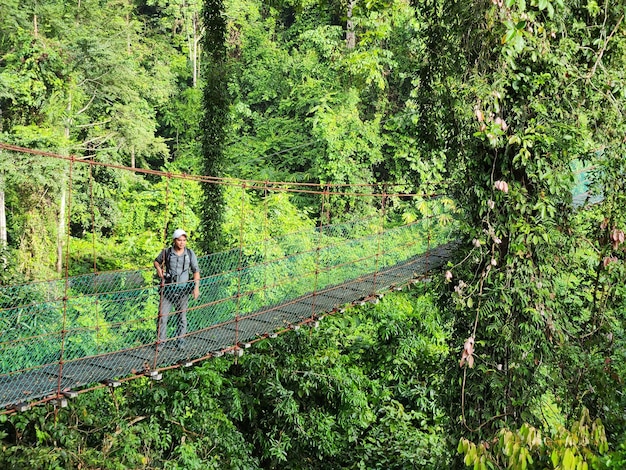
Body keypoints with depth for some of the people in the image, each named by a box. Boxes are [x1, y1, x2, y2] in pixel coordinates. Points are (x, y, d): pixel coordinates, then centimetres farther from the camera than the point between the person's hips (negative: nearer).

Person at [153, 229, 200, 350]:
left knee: (182, 316, 8)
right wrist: (158, 268, -6)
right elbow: (156, 261, 16)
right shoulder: (166, 252, -2)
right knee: (162, 316, -3)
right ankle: (160, 341, 7)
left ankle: (180, 340, 21)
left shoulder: (190, 253, -1)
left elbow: (196, 270, 4)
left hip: (183, 289, 1)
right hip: (168, 288, -1)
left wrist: (196, 286, -6)